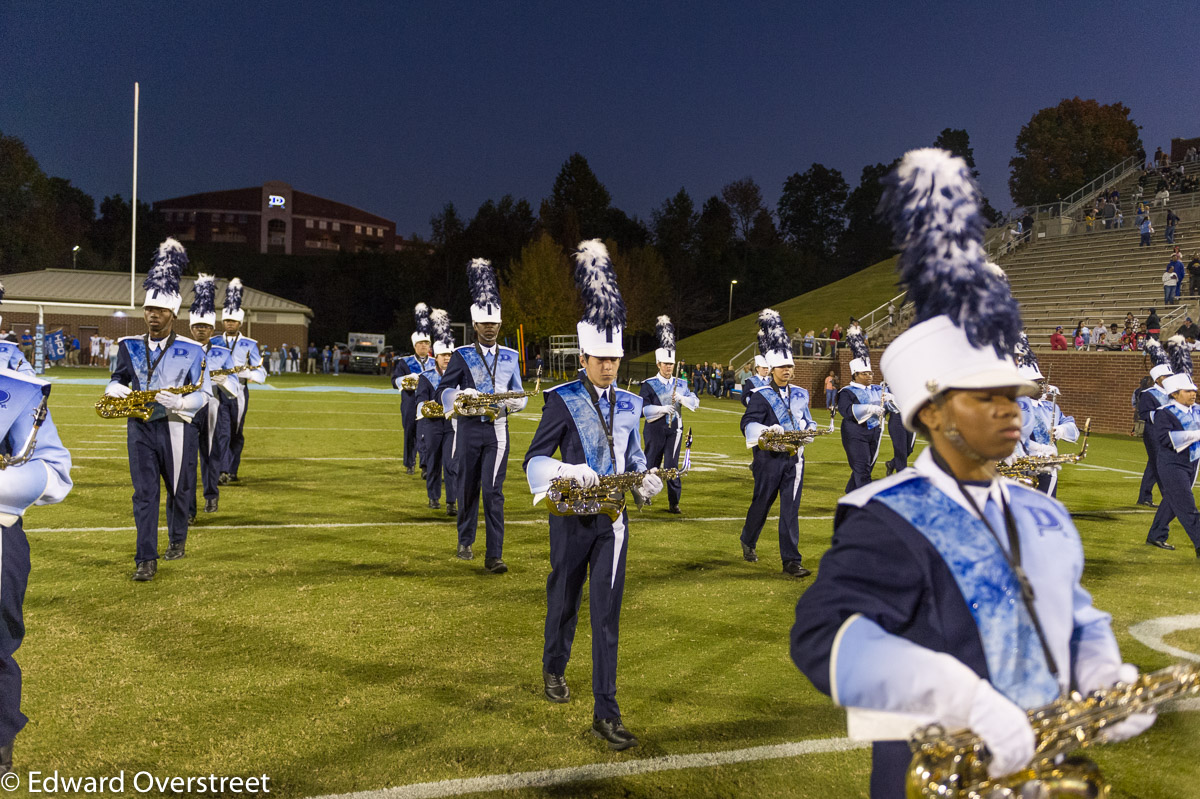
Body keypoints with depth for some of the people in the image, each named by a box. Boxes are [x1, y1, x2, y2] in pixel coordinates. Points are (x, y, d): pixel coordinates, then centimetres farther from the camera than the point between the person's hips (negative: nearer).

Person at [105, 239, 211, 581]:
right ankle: (146, 560, -2)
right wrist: (115, 389, -7)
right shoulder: (130, 346, 5)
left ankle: (177, 541, 35)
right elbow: (119, 378, 17)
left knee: (179, 488, 12)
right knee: (144, 492, -3)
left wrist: (179, 402, -25)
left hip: (176, 427, -2)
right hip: (141, 427, 2)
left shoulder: (191, 350, -4)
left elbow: (203, 393, -5)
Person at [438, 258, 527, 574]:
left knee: (493, 491, -8)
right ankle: (465, 542, 32)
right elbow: (443, 390, -3)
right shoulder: (462, 356, 0)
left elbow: (519, 393, 13)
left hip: (497, 430, 0)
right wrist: (461, 394, -25)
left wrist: (515, 402, -11)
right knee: (468, 488, 11)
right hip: (469, 429, 0)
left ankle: (494, 556, -8)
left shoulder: (511, 357, 8)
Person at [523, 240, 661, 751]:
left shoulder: (628, 404, 7)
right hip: (573, 518, -3)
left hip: (613, 520, 3)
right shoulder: (562, 400, -8)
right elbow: (535, 460, -10)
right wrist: (571, 473, -29)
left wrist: (646, 481, -3)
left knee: (607, 612, -1)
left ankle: (606, 714, 0)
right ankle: (554, 667, 44)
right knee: (565, 599, 15)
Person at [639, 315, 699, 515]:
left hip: (674, 429, 2)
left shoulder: (681, 384, 8)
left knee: (672, 465, -5)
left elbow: (695, 402, 2)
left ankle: (674, 502, 1)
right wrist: (663, 409, -27)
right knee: (652, 464, 7)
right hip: (655, 429, -2)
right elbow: (644, 409, -11)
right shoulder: (648, 385, -3)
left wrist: (681, 397, -18)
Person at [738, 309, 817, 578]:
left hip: (795, 458, 4)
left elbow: (807, 420, 20)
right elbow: (748, 424, -16)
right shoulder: (761, 396, -6)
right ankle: (748, 542, 37)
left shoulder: (800, 394, 12)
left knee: (791, 509, 0)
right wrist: (767, 431, -35)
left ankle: (791, 561, 0)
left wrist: (809, 428, -3)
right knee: (761, 503, 10)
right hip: (770, 458, -4)